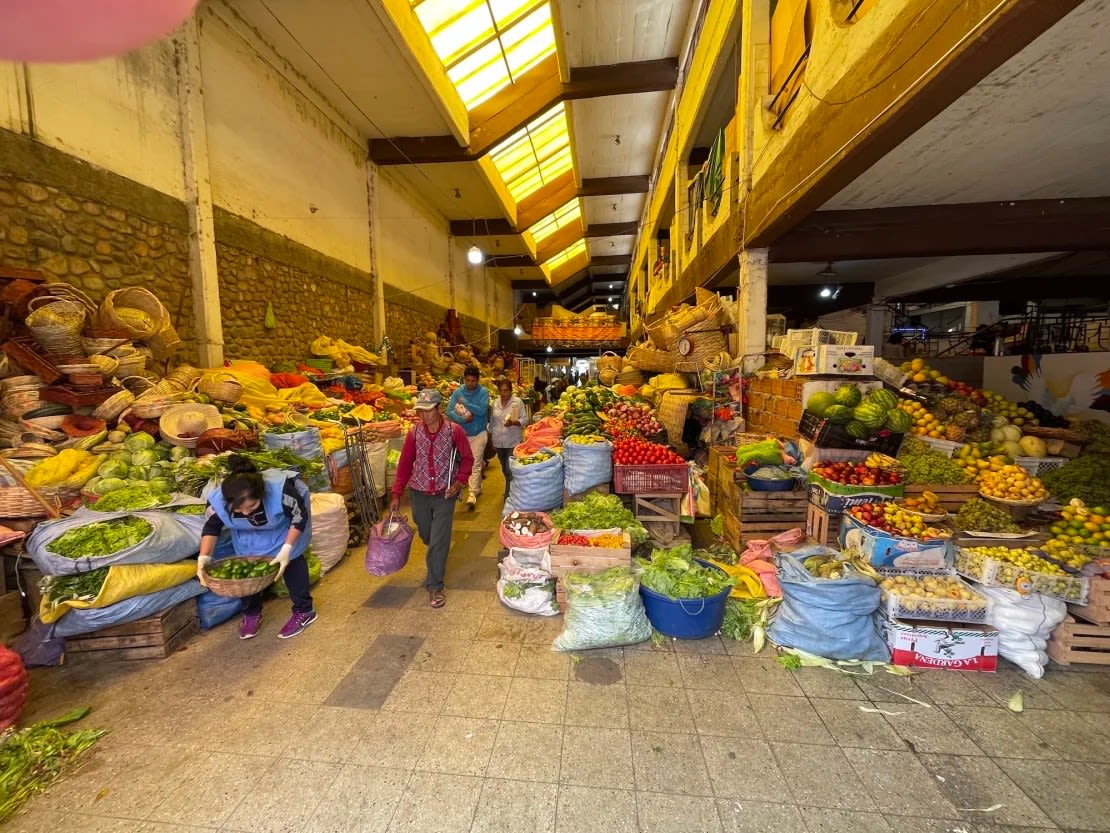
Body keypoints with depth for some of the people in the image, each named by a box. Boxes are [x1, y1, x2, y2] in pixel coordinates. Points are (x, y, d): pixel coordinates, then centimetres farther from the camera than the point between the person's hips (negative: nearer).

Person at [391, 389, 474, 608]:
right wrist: (397, 494, 1)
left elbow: (467, 459, -2)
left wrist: (459, 483, -13)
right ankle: (435, 562, 54)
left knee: (438, 542, -4)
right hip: (419, 493, 3)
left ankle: (435, 586, 12)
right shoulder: (414, 432, -5)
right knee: (426, 537, 21)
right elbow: (405, 464, 2)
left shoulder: (454, 431, -12)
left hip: (444, 494, -3)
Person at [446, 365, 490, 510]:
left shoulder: (483, 392, -10)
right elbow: (449, 412, -11)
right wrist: (463, 419, -26)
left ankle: (472, 494, -4)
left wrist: (465, 403, -20)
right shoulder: (457, 392, -5)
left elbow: (482, 410, -23)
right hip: (462, 433, 3)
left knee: (475, 464, -6)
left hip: (479, 433, -3)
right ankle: (478, 487, 34)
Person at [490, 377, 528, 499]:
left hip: (513, 442, -5)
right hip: (498, 441, 5)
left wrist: (513, 422, -26)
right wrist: (491, 435, 18)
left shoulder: (518, 401, -8)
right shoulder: (495, 402, 7)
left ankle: (509, 495, 4)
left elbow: (525, 420, -10)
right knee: (505, 469, 15)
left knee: (510, 470, -8)